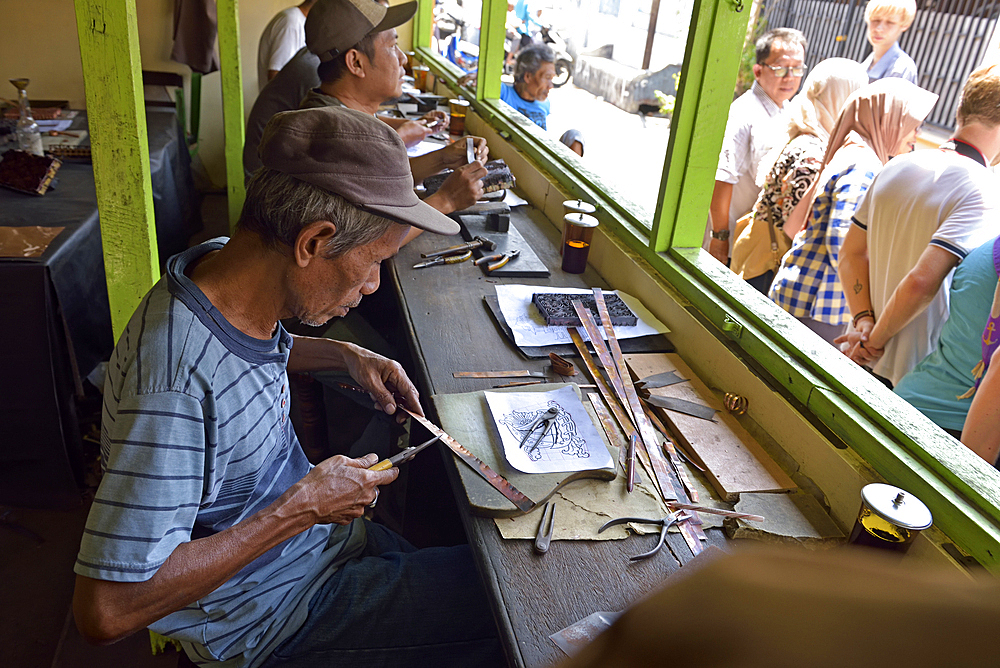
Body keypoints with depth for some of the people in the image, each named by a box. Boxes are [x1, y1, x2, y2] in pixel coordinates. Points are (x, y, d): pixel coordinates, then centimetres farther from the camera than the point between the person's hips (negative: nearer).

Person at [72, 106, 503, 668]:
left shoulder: (227, 264, -9)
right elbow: (107, 611, -32)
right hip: (271, 617, -8)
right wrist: (302, 507, -28)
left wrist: (343, 355, 0)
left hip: (319, 534, 8)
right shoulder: (177, 389, -35)